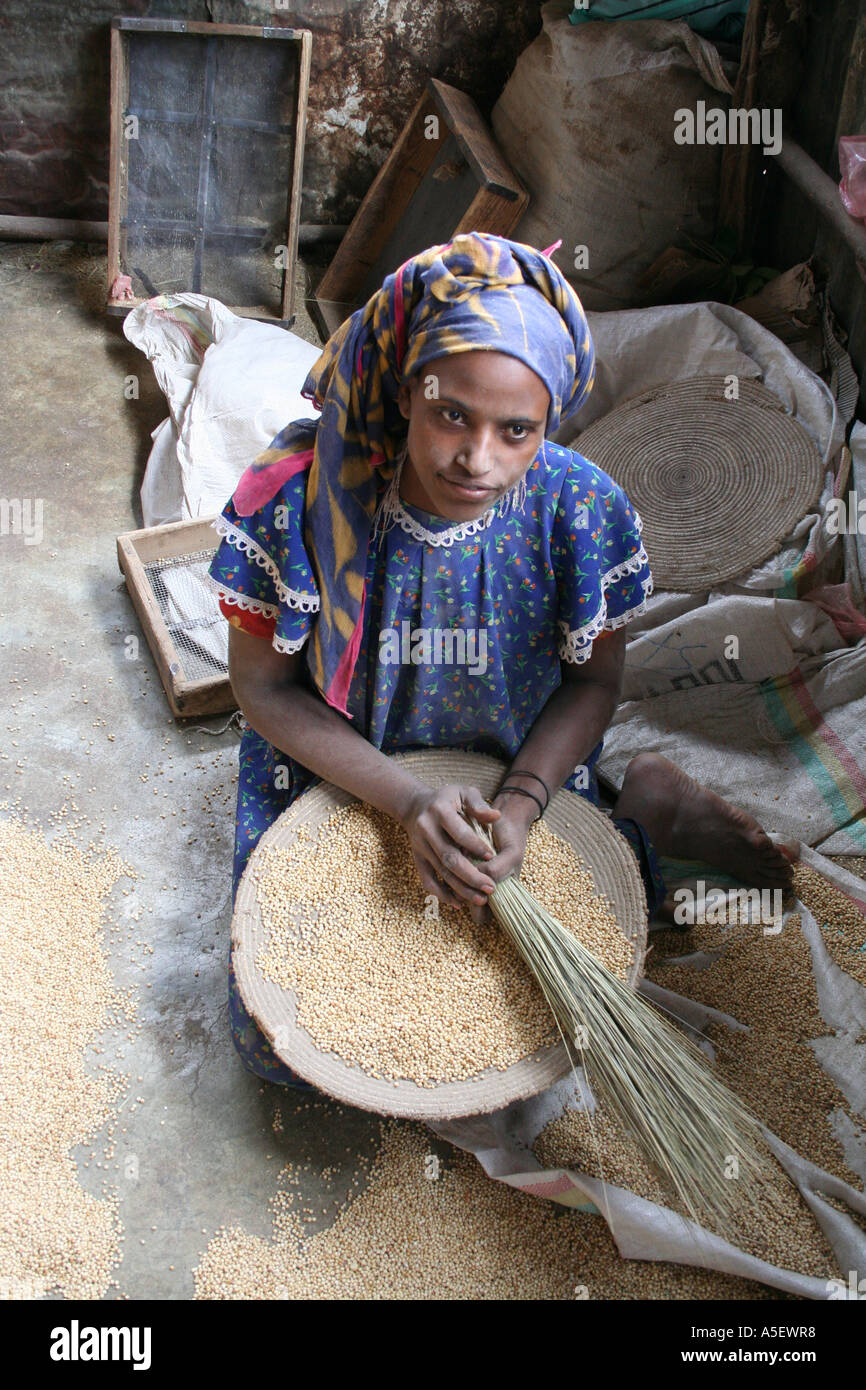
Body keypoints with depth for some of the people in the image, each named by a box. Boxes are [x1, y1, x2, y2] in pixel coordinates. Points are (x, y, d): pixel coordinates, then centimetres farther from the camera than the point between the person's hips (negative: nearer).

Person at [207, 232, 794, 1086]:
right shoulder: (298, 493, -25)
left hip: (522, 773, 0)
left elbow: (593, 682, -6)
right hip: (336, 774, 1)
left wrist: (521, 806, -23)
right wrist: (408, 803, -26)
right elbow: (262, 683, -14)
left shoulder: (581, 511, -21)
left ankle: (645, 821, 20)